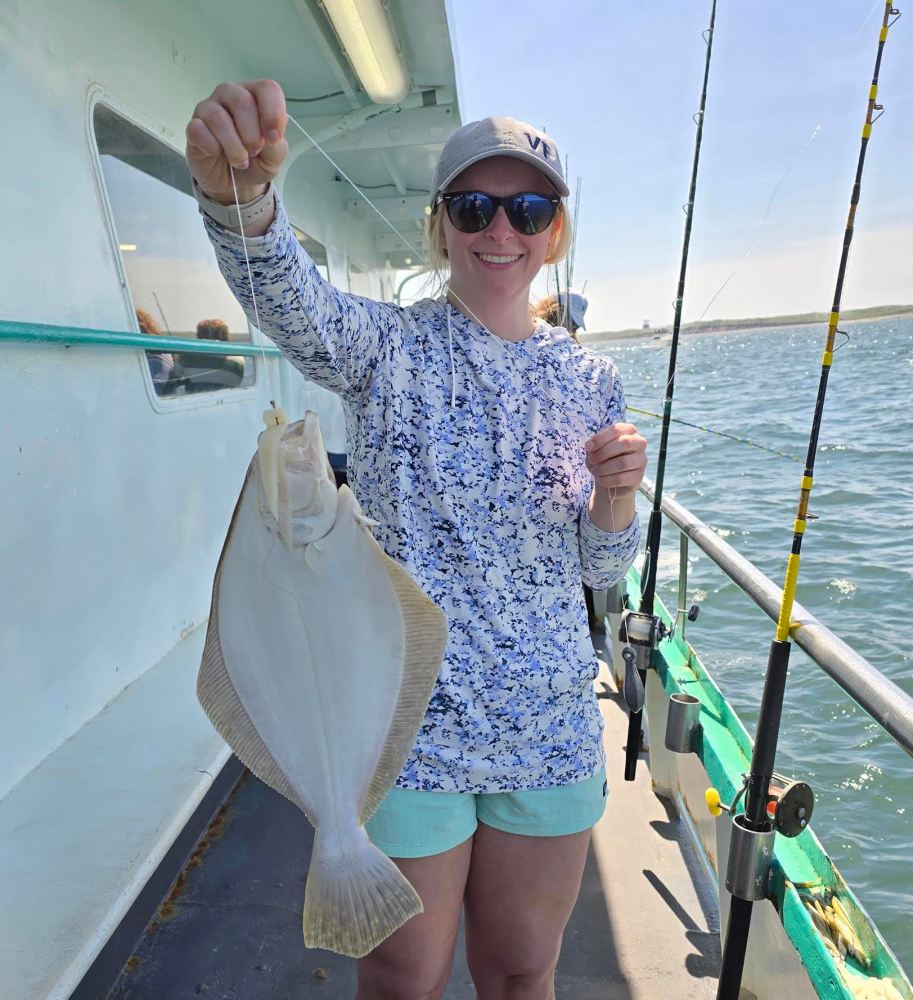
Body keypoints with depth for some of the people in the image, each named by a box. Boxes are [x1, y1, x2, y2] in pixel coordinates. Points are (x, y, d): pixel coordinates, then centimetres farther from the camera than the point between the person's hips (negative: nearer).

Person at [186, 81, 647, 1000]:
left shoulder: (590, 381, 3)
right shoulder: (386, 348, -7)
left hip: (553, 727, 4)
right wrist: (237, 186, -49)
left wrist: (615, 497, -14)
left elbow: (599, 570, 6)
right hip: (405, 723, -3)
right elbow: (288, 297, -30)